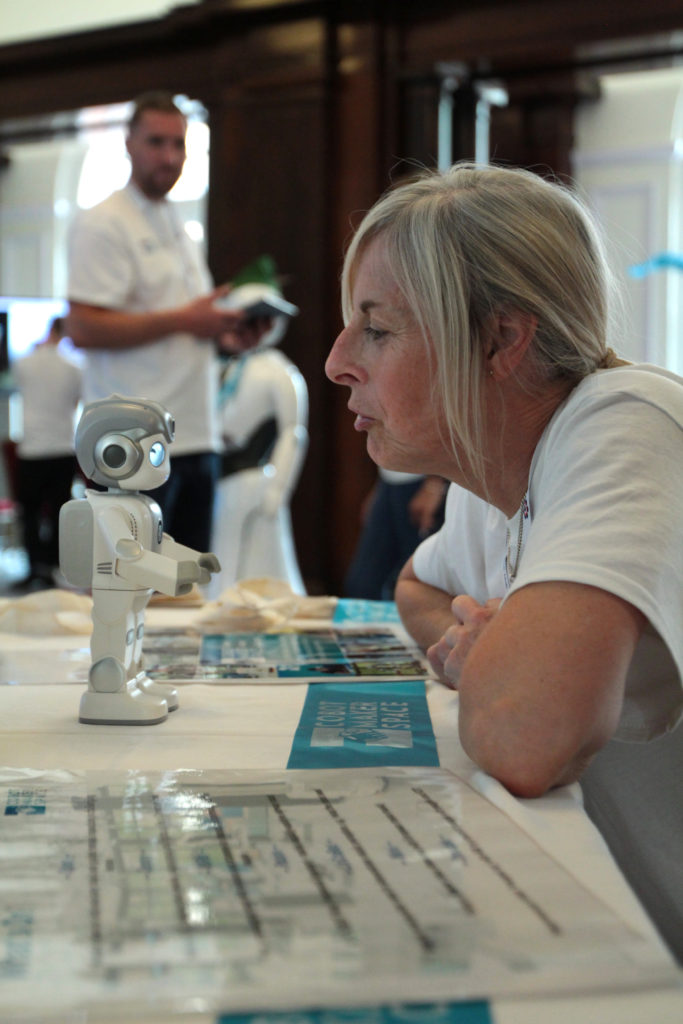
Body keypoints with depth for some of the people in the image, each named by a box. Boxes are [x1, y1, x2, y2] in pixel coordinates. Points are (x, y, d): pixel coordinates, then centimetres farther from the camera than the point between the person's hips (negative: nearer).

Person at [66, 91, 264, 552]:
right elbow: (85, 327, -16)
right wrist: (184, 320, -17)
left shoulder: (180, 229, 22)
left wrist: (227, 332, 7)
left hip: (198, 439, 8)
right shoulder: (103, 224, -6)